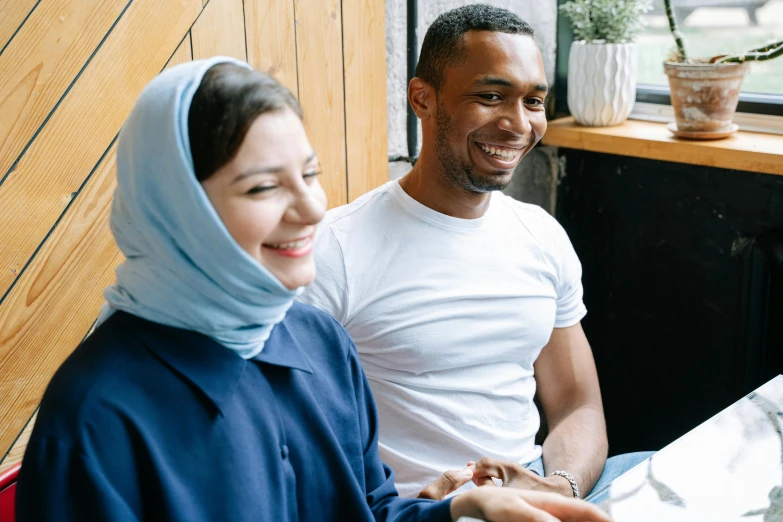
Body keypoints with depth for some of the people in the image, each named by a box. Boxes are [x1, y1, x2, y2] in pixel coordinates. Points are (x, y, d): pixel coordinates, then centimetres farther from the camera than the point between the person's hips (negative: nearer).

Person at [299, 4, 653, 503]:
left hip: (535, 488, 7)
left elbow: (577, 407, 11)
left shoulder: (545, 238, 8)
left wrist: (560, 485, -11)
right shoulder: (333, 254, -11)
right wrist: (409, 508, -25)